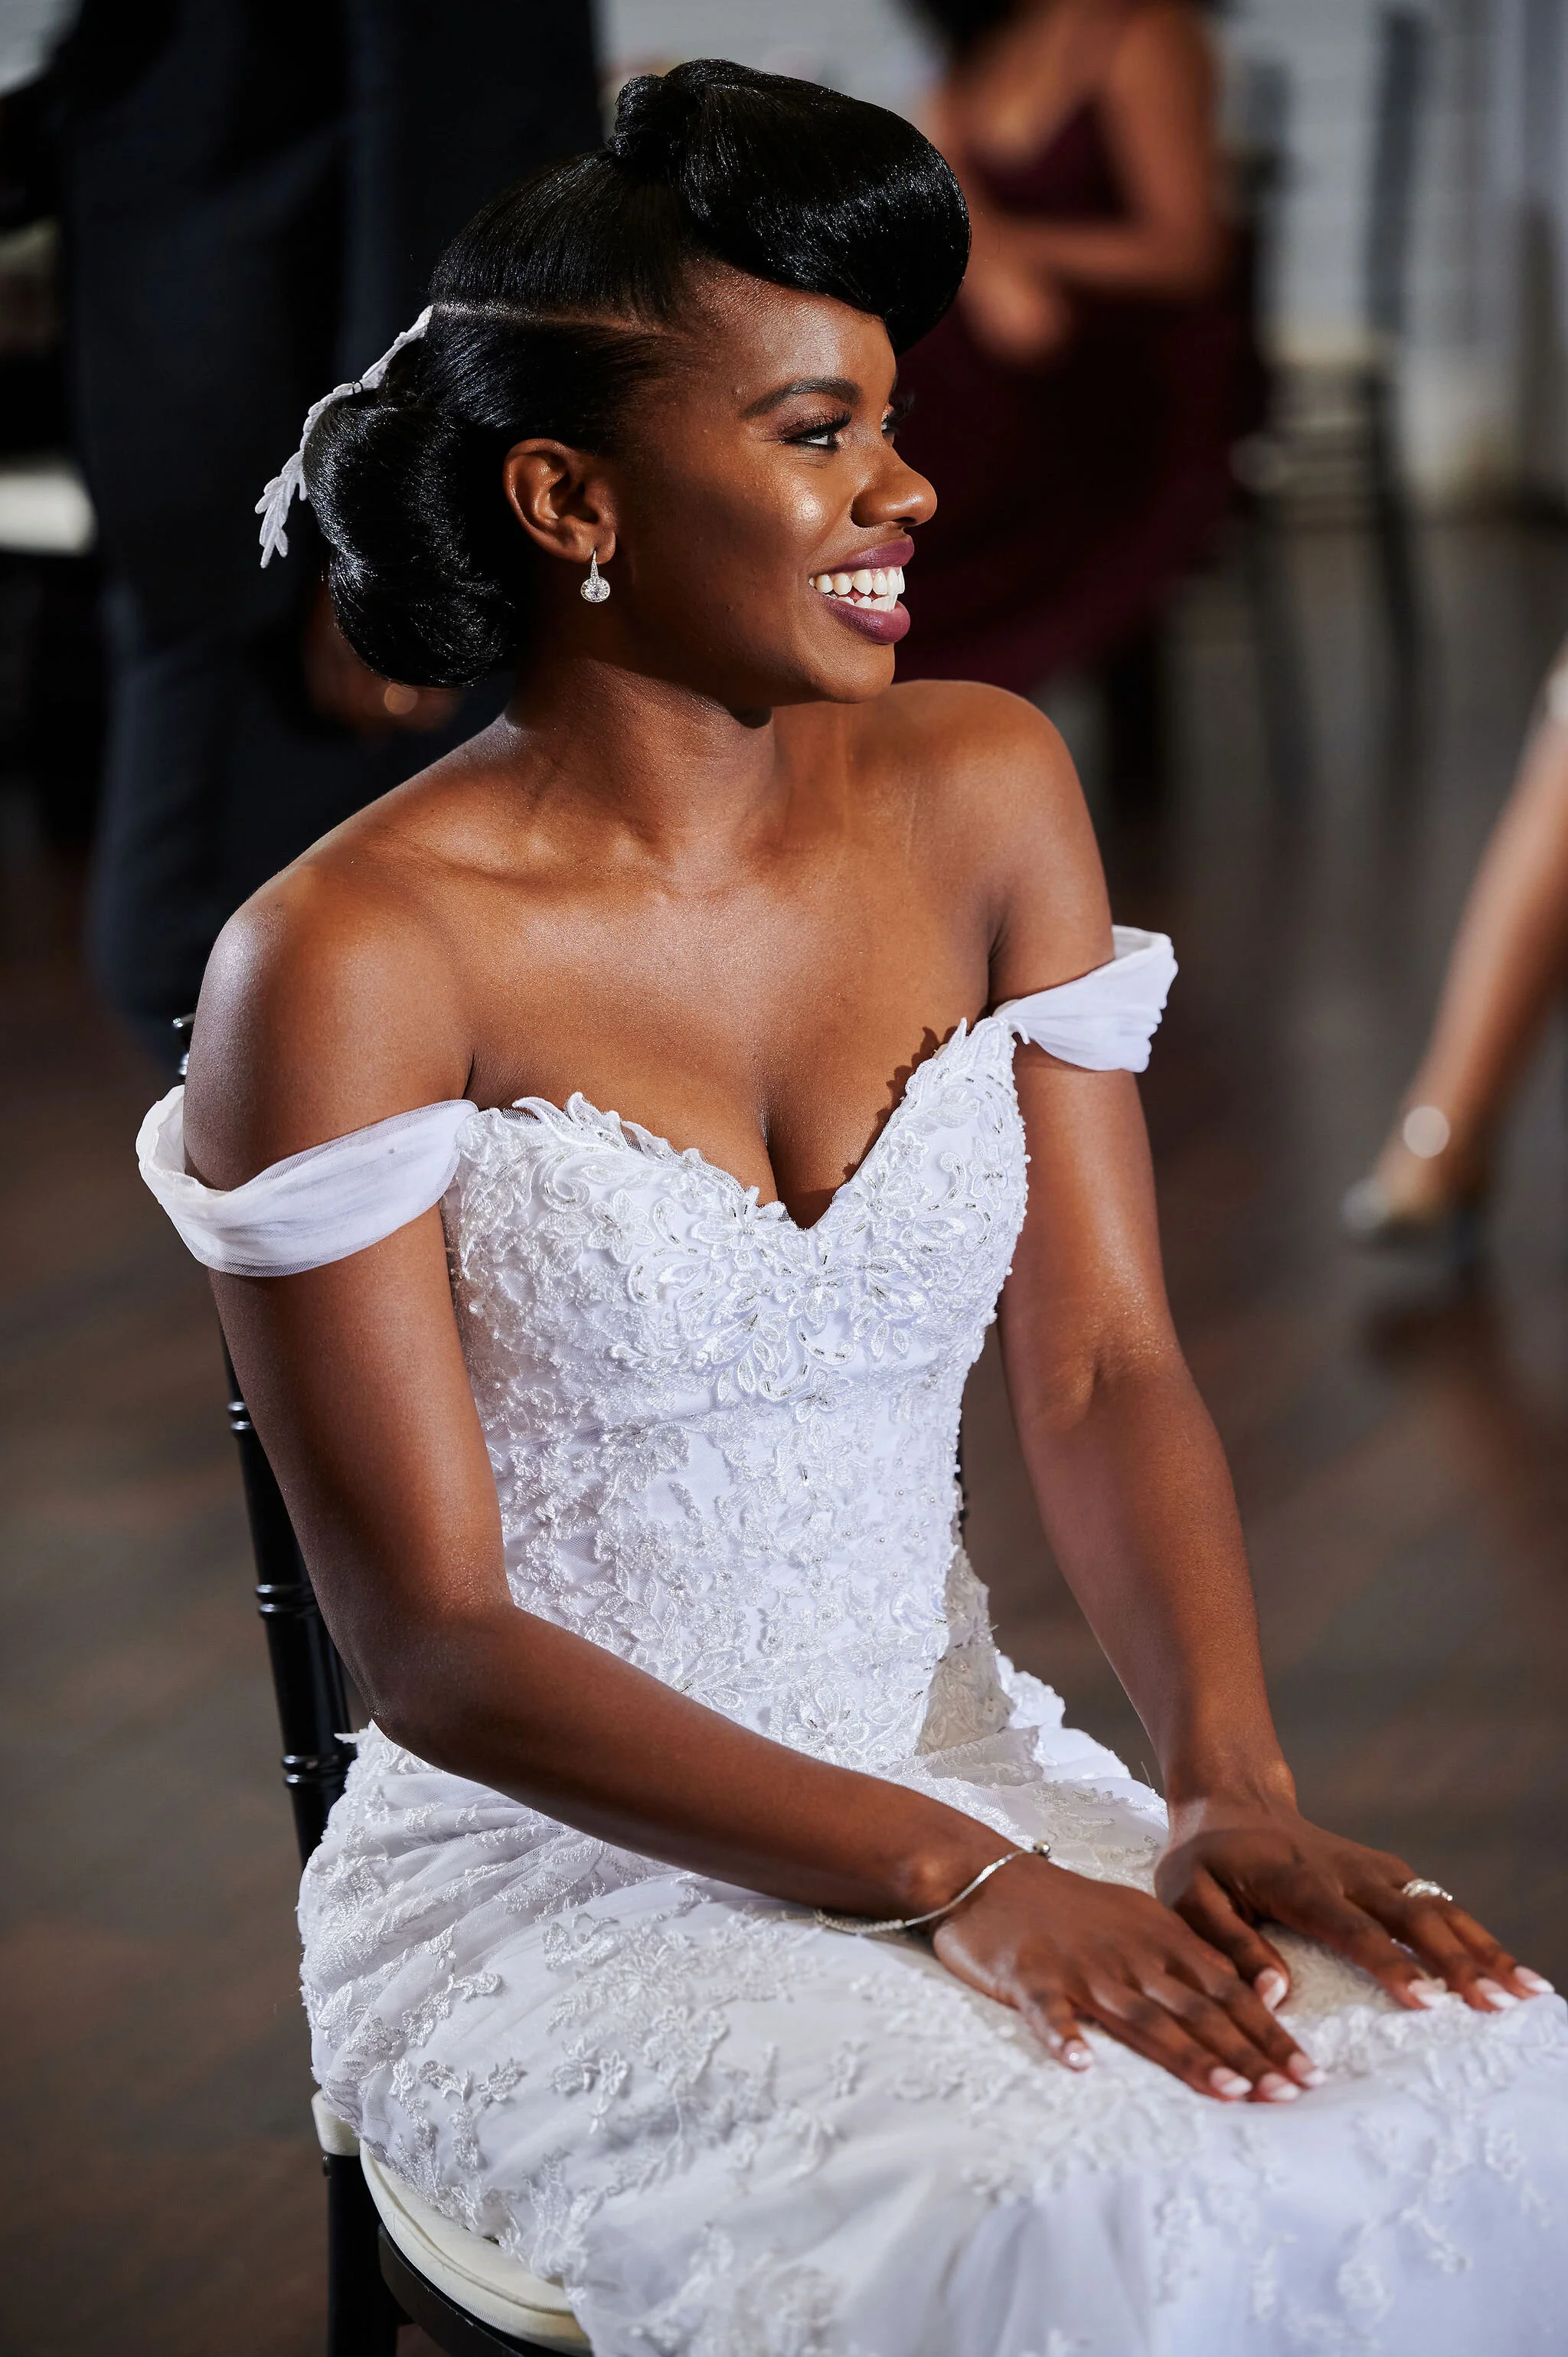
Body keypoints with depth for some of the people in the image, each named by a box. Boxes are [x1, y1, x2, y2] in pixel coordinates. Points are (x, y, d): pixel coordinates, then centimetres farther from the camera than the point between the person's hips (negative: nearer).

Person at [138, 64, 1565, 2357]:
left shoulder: (981, 791, 4)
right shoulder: (350, 962, -13)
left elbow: (1104, 1365, 2)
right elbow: (438, 1646, -13)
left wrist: (1234, 1789, -15)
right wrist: (955, 1877, -20)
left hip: (971, 1780, 5)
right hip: (552, 1876, -5)